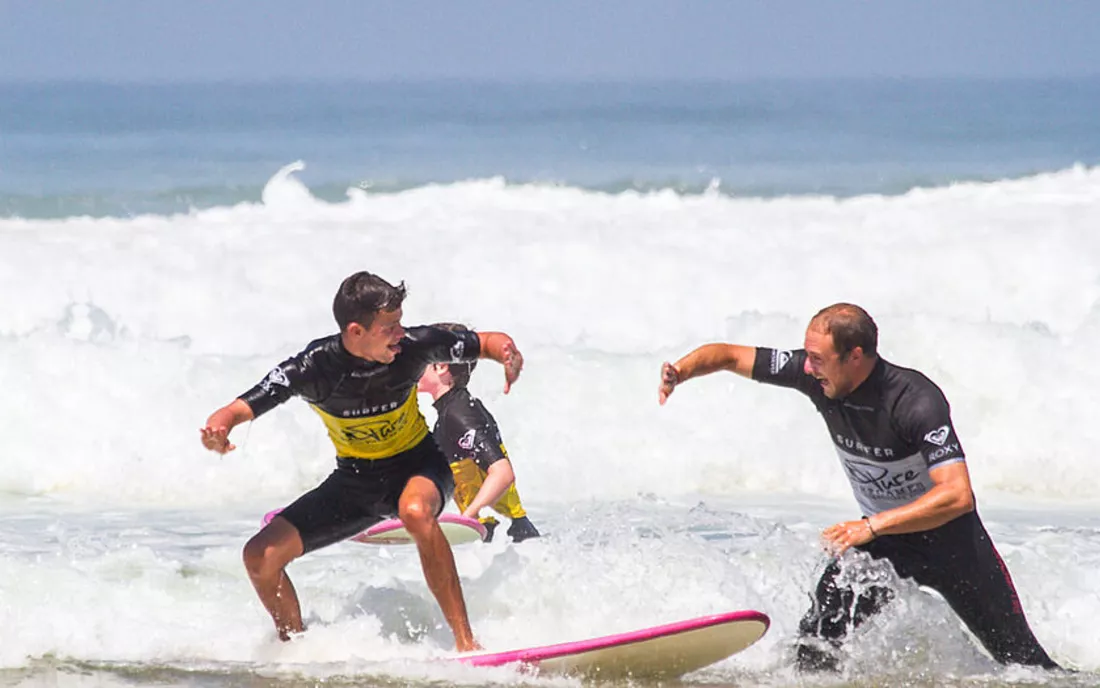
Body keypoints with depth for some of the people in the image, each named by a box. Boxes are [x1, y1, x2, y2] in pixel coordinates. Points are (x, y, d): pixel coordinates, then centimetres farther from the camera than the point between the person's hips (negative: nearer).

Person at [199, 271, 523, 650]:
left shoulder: (413, 346, -21)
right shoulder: (313, 368, -23)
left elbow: (489, 342, -8)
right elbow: (238, 409, -23)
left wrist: (508, 353, -32)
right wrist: (218, 428, -48)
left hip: (416, 465, -2)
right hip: (354, 480, 2)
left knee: (415, 512, -40)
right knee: (261, 556, -11)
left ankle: (466, 642, -36)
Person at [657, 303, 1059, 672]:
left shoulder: (918, 402, -32)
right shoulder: (816, 376, -17)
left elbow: (957, 496, -39)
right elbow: (729, 356, -6)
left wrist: (871, 527, -43)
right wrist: (679, 373, -27)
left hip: (947, 536, -4)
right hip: (881, 537, 4)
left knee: (1021, 661, 6)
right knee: (815, 646, -16)